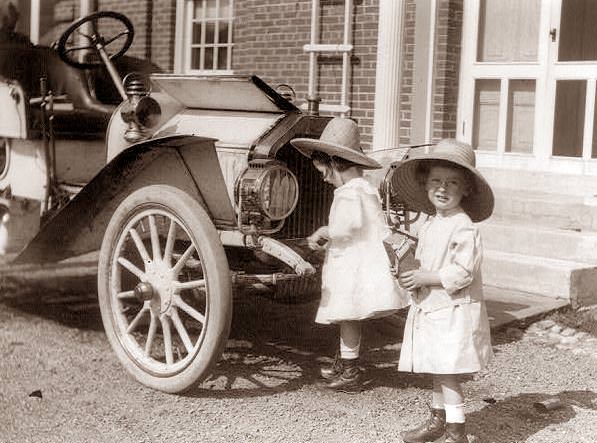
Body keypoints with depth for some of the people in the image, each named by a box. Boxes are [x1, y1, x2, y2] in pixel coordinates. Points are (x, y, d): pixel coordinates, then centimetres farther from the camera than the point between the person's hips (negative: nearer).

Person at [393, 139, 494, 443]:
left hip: (454, 312, -8)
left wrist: (424, 278, -20)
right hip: (430, 308, 8)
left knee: (447, 373, -8)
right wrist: (411, 276, 1)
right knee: (437, 371, 18)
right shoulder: (429, 225, 10)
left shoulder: (464, 228, -17)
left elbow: (462, 273, -21)